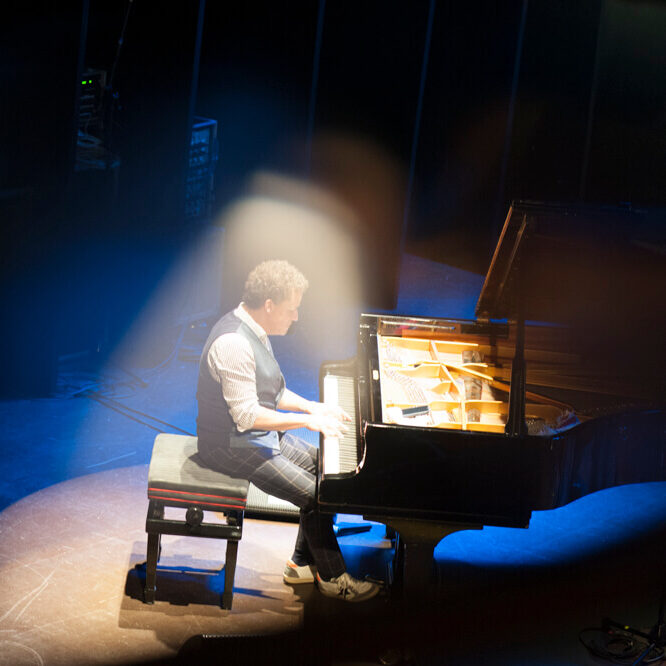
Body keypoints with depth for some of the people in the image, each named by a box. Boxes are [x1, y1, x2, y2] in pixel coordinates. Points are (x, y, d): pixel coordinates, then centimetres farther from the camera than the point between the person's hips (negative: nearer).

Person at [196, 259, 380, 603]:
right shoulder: (233, 344, -27)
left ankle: (303, 563, 17)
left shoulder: (254, 330, 6)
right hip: (233, 446, -11)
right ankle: (333, 577, 4)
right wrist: (307, 420, -23)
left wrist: (312, 406, 4)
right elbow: (246, 416, -29)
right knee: (315, 495, -14)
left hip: (261, 434, 11)